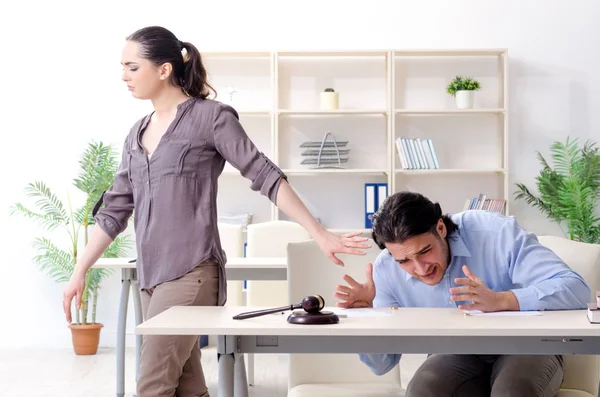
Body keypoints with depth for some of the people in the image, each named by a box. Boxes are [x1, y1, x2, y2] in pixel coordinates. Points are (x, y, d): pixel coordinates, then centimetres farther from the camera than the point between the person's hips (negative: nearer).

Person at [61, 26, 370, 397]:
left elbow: (265, 176, -8)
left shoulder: (209, 116, -5)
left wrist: (320, 235, -12)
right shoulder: (137, 134, 15)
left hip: (190, 272, -7)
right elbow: (115, 210, 18)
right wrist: (80, 272, 16)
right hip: (151, 276, 7)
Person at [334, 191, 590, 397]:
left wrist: (499, 301, -42)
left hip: (523, 346, -1)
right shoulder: (386, 270, -13)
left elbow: (576, 290, -28)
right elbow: (382, 364, -5)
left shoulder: (496, 233, -24)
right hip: (458, 357, 2)